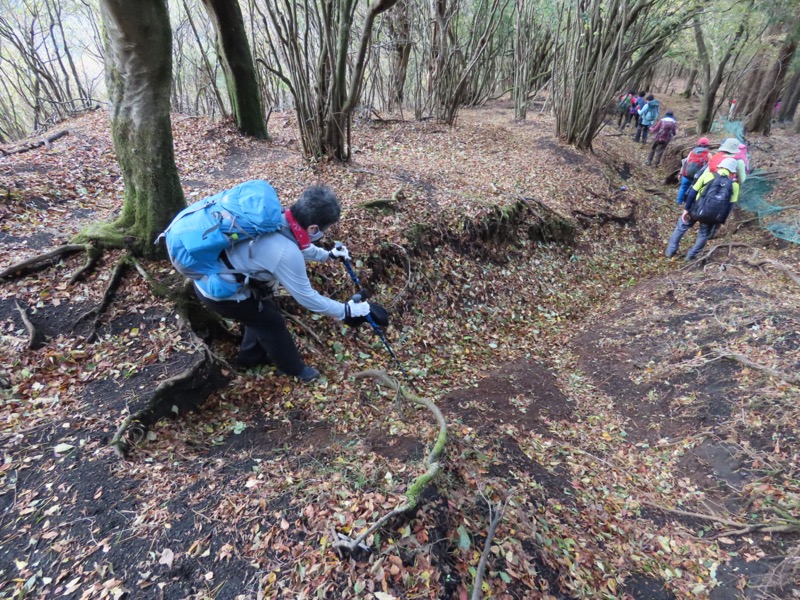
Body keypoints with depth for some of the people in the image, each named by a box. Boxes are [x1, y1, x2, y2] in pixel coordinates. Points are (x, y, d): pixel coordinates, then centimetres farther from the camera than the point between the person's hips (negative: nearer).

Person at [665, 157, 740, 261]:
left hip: (697, 210, 0)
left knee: (681, 226, 24)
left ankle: (670, 251, 25)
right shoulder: (734, 185, 3)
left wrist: (686, 209, 3)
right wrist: (720, 221, 9)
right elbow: (729, 206, 2)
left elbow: (693, 192, -3)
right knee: (704, 235, 26)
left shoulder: (708, 174, 0)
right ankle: (691, 256, 23)